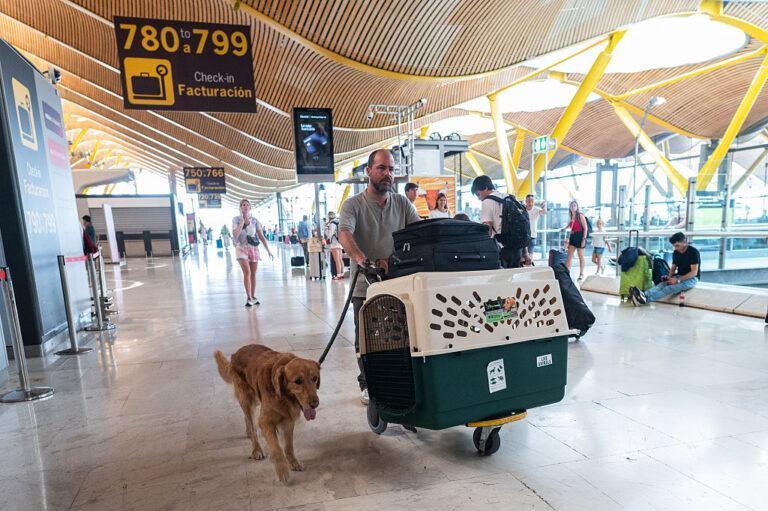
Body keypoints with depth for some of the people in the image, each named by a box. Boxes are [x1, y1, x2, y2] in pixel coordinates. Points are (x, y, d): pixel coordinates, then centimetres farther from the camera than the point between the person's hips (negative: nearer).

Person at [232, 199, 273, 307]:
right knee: (247, 272, -18)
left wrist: (268, 250, 1)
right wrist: (242, 222, -14)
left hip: (254, 249, 3)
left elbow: (261, 236, 4)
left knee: (253, 274, 7)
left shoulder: (254, 221, 3)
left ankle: (253, 297, 20)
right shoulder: (236, 219, -2)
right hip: (242, 248, -3)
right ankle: (249, 298, -11)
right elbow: (235, 235, -15)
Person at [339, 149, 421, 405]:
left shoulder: (402, 203, 9)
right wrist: (362, 259, -40)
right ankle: (367, 384, 26)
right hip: (366, 286, -2)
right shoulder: (354, 205, -3)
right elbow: (344, 234, -21)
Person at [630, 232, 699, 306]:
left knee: (669, 288, -33)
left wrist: (678, 280, -26)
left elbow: (694, 272, -18)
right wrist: (669, 277, -7)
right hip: (679, 276, 6)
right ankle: (644, 295, -54)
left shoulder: (693, 252, -13)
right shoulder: (676, 252, 8)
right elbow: (673, 268, 15)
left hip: (691, 278, -6)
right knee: (662, 284, -26)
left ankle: (646, 299, -56)